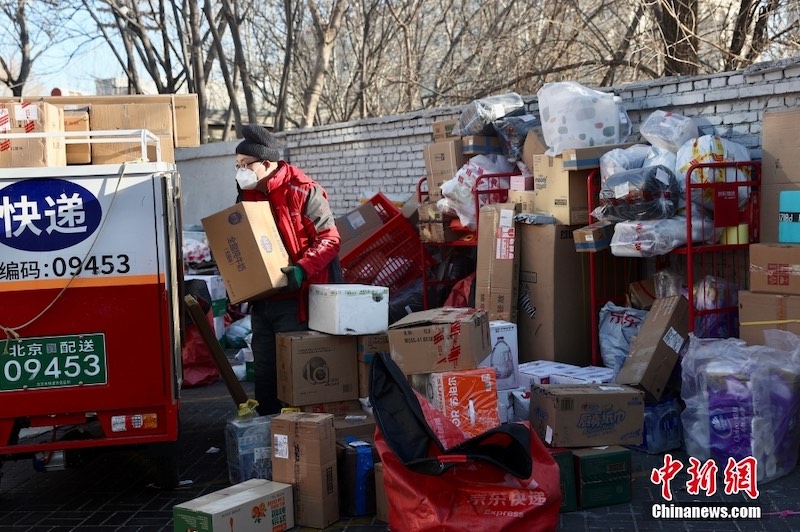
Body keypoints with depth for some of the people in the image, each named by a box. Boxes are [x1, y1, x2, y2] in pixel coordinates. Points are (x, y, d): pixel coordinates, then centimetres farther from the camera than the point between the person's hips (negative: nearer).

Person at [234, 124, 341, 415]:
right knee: (264, 369, 15)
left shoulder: (303, 191, -12)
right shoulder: (248, 194, 12)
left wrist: (303, 269, -26)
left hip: (295, 299, -8)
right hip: (261, 300, 8)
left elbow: (329, 238, -14)